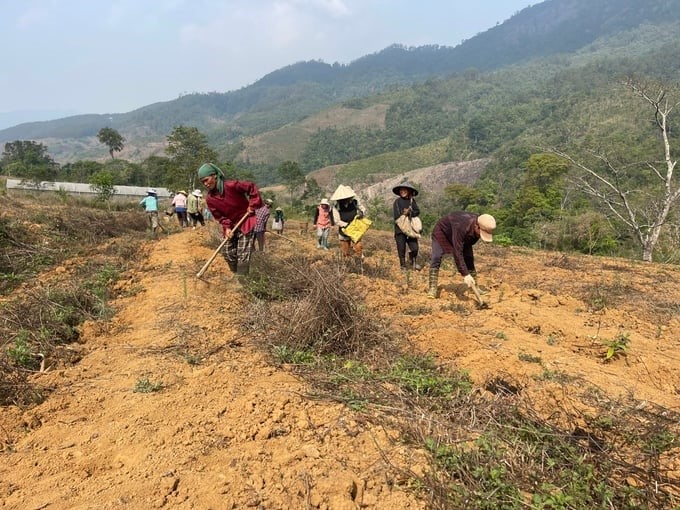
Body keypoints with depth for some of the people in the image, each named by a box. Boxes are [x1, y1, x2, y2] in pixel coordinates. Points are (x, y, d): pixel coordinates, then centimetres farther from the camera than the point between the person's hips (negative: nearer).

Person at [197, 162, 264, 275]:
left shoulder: (231, 186, -22)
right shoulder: (209, 198, -6)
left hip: (246, 222, -5)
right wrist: (226, 227, -15)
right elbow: (218, 216, 1)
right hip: (231, 226, 6)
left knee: (243, 255, -9)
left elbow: (251, 186, -13)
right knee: (228, 253, 7)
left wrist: (253, 205, -14)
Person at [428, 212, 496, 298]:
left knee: (469, 258, -1)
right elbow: (457, 252, -46)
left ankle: (474, 286, 10)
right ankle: (432, 288, -21)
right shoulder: (461, 227, -46)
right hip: (442, 230, -6)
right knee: (436, 258, -21)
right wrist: (465, 274, -49)